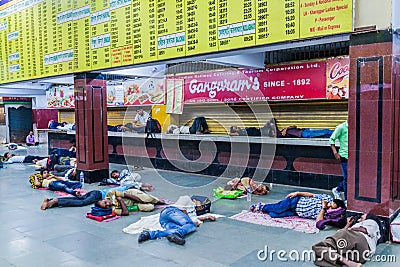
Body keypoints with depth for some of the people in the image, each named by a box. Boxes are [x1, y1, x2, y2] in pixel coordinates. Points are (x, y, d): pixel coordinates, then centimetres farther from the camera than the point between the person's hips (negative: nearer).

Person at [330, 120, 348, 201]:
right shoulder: (341, 127, -8)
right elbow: (332, 139, -5)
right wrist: (335, 153, -12)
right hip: (345, 156, -6)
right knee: (347, 178, -1)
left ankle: (337, 190, 30)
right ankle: (347, 199, 10)